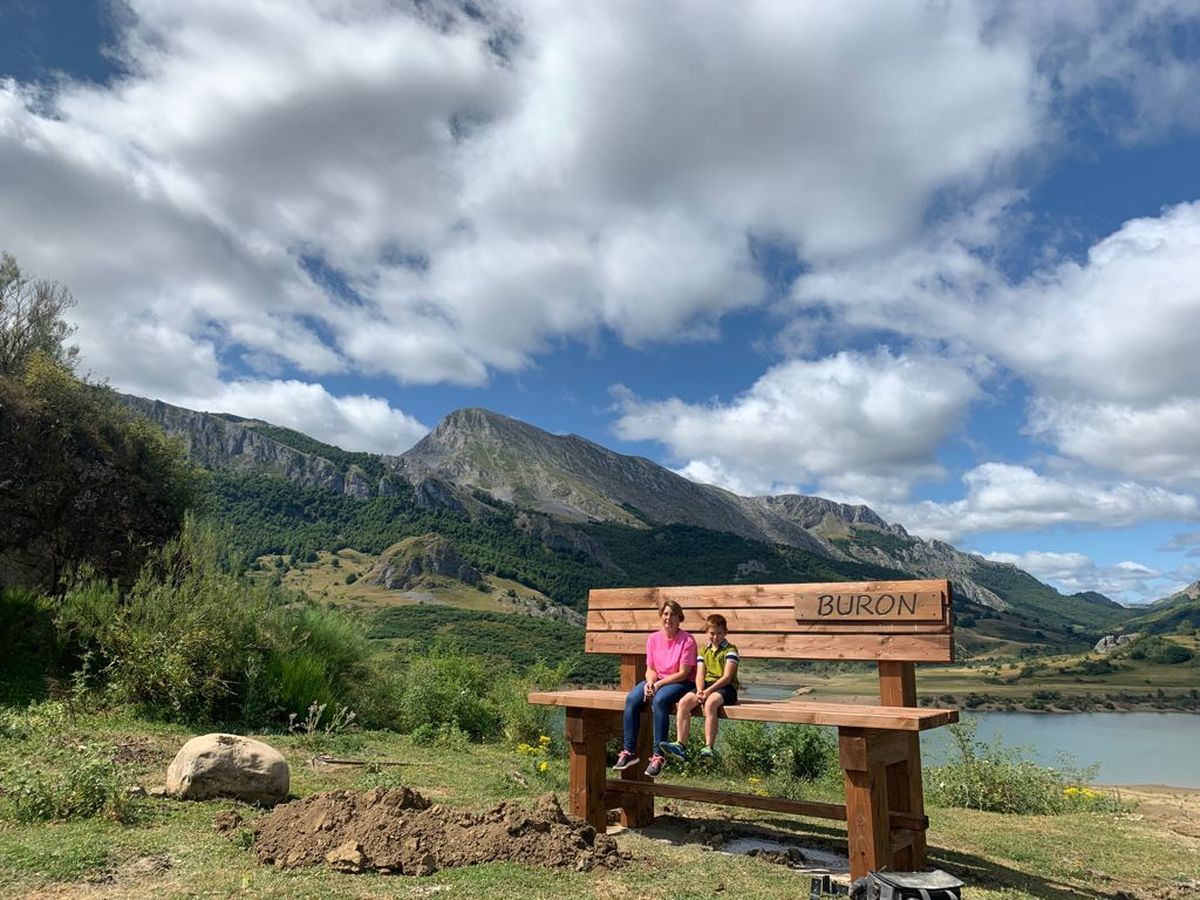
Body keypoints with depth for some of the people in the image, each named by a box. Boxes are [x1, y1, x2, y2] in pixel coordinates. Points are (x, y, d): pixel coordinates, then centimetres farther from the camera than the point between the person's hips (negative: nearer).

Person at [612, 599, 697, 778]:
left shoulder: (687, 640, -10)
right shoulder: (653, 639, 5)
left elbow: (683, 674, -13)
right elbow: (650, 668, 9)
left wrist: (658, 684, -19)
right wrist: (650, 682, -14)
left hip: (680, 683, -5)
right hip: (656, 681, 5)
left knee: (659, 700, -36)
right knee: (631, 699, -23)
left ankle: (658, 756, -27)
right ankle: (628, 751, -14)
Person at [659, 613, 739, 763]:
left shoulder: (730, 650, 0)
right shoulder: (704, 650, 17)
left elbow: (727, 676, -11)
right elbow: (700, 674, 7)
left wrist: (708, 691, -19)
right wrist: (700, 691, -14)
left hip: (725, 687, -5)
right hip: (706, 686, 6)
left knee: (710, 703, -37)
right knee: (684, 701, -21)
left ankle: (709, 748, -37)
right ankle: (680, 745, -25)